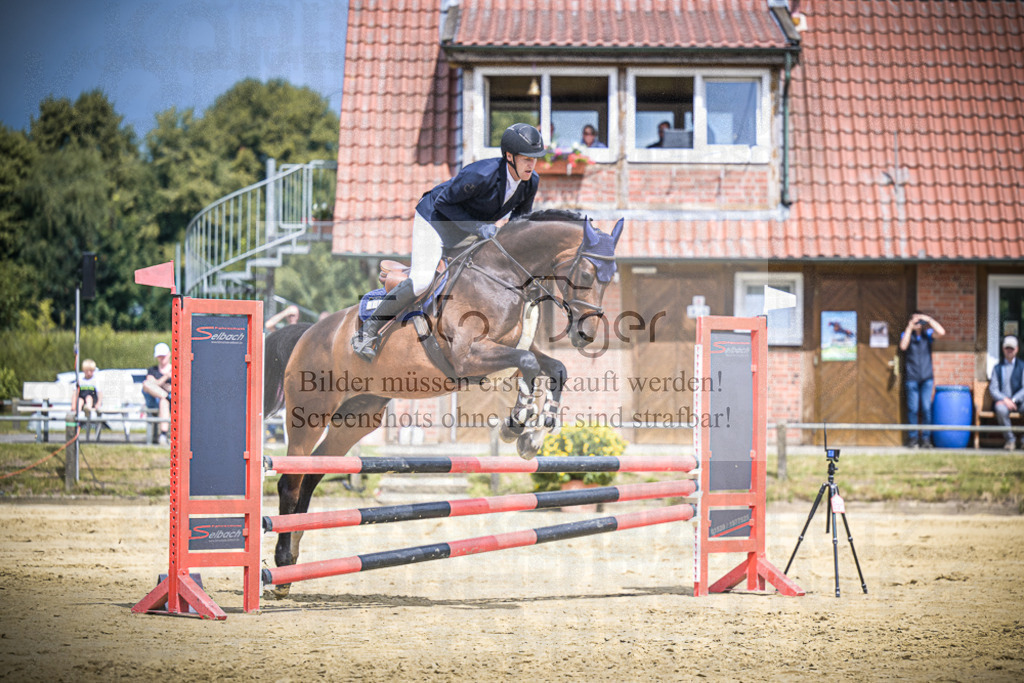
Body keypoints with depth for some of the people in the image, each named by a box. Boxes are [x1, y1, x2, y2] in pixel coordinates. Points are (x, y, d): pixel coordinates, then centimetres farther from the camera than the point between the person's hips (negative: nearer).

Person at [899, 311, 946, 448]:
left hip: (927, 377, 1)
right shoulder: (906, 334, 6)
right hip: (911, 378, -1)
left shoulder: (927, 334, 8)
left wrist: (929, 319, -11)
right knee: (913, 408, -2)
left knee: (926, 408, -3)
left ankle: (926, 438, 3)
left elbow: (941, 332, -9)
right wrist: (910, 327, -13)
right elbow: (903, 346, -14)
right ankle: (913, 438, 4)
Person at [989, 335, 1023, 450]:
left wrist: (1013, 400, -15)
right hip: (1002, 401, 0)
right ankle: (1010, 439, -23)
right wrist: (1005, 400, -15)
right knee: (1001, 409, -37)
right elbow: (993, 389, 4)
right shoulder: (997, 368, 15)